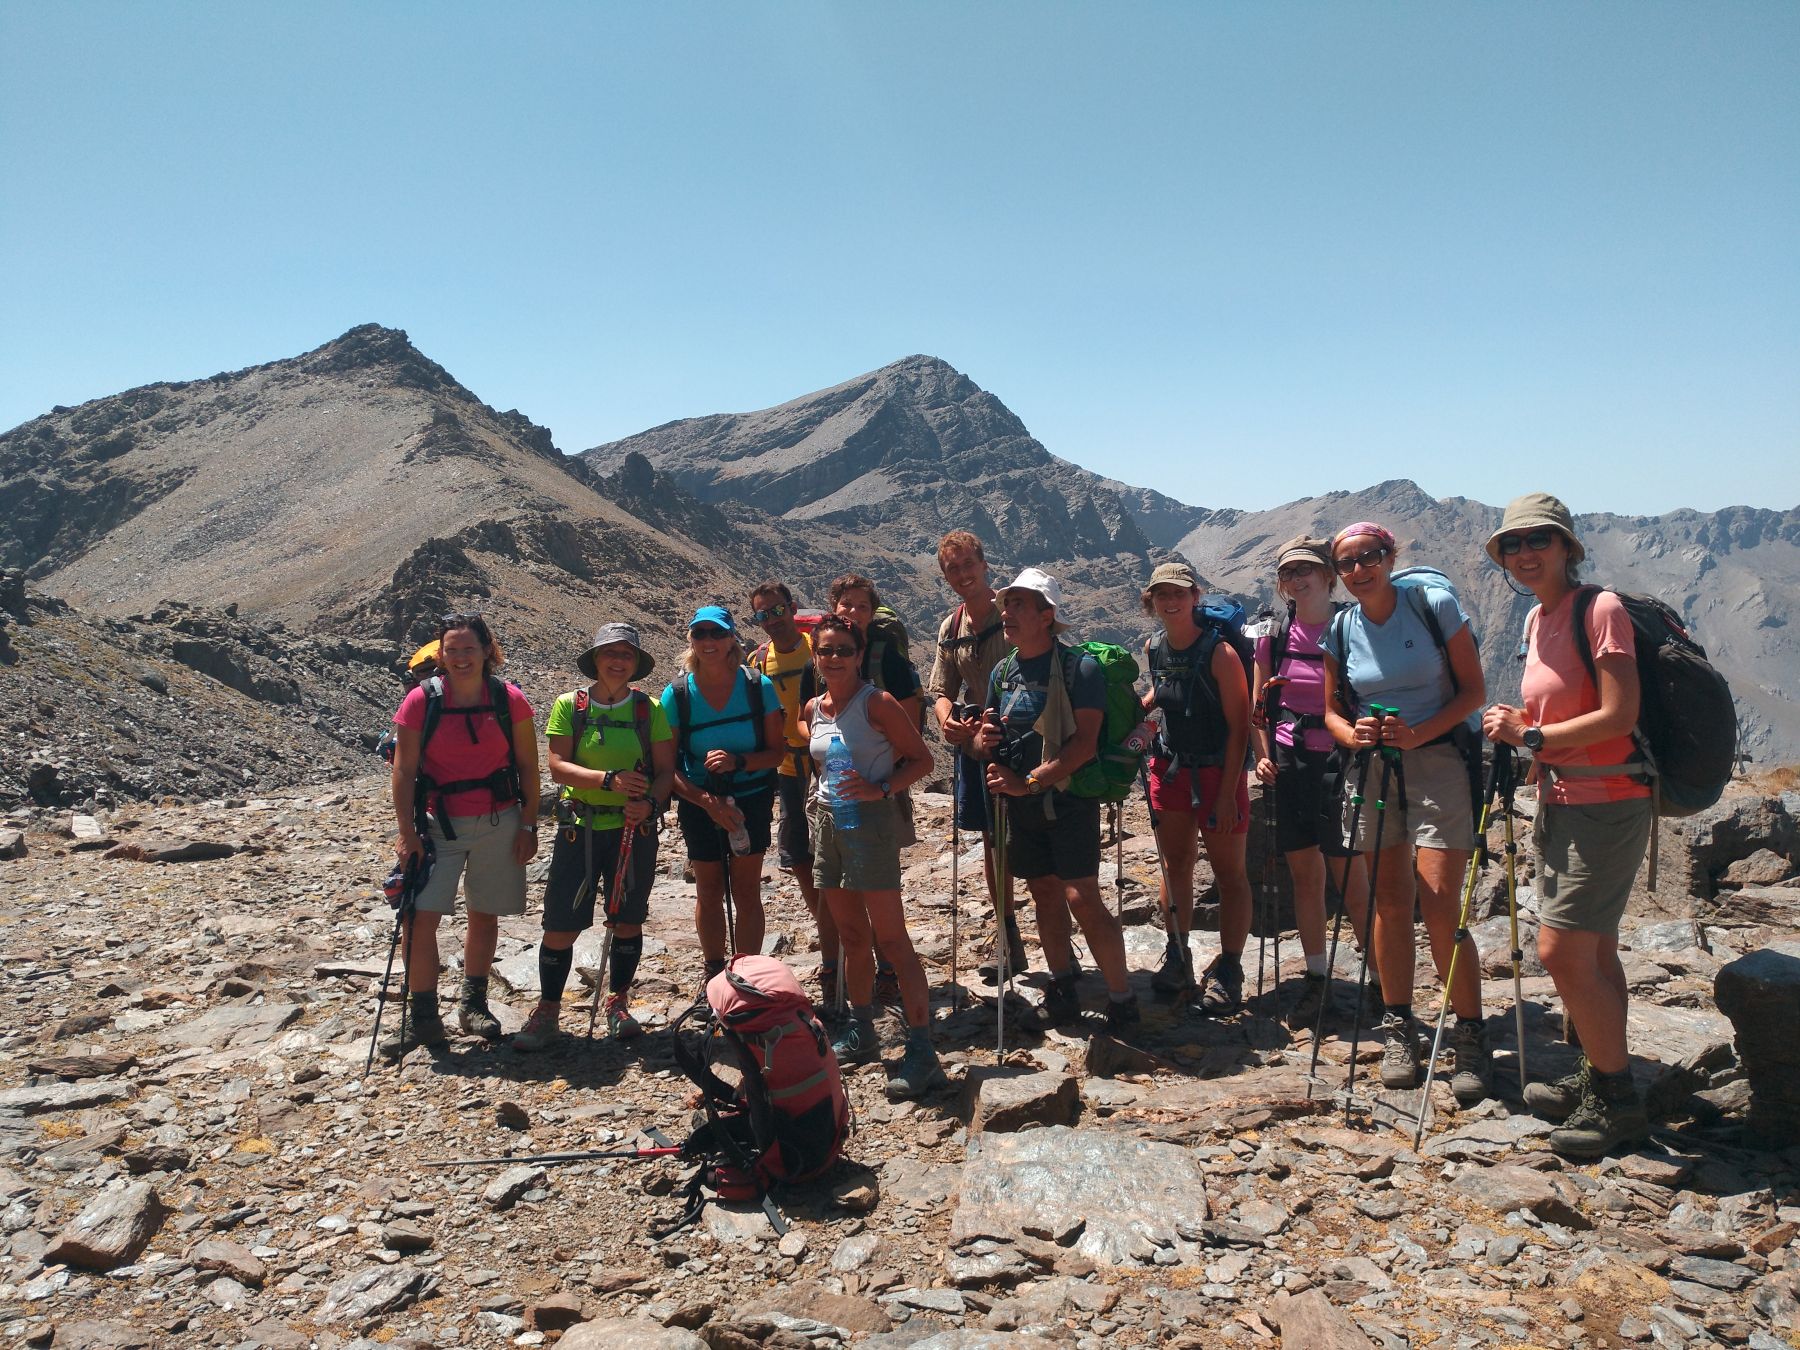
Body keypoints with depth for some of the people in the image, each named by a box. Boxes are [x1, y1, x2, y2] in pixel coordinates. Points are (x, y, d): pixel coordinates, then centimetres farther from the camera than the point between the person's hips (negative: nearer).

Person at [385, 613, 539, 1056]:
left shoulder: (509, 699, -6)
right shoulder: (421, 700, -8)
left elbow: (528, 767, 1)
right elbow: (403, 771, -4)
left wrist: (528, 825, -1)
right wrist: (407, 832, -8)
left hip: (499, 823, 1)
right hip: (438, 824, -1)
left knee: (484, 915, 11)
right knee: (420, 917, -8)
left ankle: (473, 1004, 29)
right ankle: (423, 1016, 6)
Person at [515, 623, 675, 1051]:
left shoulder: (649, 709, 3)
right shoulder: (569, 706, 0)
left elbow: (666, 770, 1)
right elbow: (557, 766, -8)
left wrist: (649, 802, -19)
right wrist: (609, 780, -22)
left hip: (634, 829, 1)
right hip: (580, 828, -1)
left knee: (628, 920, 10)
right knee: (561, 926, -1)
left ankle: (618, 1003, 29)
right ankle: (547, 1012, 15)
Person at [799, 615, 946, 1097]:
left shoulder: (877, 703, -10)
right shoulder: (812, 709, 9)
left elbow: (921, 758, -9)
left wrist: (879, 789, -20)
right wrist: (824, 794, 10)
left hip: (870, 819, -7)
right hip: (826, 821, 7)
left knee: (890, 938, -9)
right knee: (852, 935, 15)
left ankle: (922, 1051, -6)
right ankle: (860, 1034, 28)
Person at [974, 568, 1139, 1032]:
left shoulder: (1079, 668, -12)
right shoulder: (1002, 672, 9)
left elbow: (1085, 743, -19)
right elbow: (987, 739, 16)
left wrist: (1029, 782, -22)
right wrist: (983, 741, -8)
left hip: (1067, 798, -6)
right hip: (1018, 805, 6)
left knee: (1082, 899, -11)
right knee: (1044, 895, 14)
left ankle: (1122, 999, 2)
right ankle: (1062, 985, 29)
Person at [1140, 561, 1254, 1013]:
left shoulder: (1219, 653, -18)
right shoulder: (1154, 649, 0)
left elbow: (1238, 727, -16)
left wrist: (1227, 793, -18)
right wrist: (1137, 708, 0)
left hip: (1217, 772, -6)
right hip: (1170, 768, 6)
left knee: (1230, 872, 4)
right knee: (1175, 867, 13)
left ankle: (1228, 971, 11)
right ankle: (1177, 955, 27)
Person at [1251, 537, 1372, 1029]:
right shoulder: (1275, 637, 7)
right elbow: (1259, 707, 14)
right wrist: (1263, 756, 4)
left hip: (1338, 761, -4)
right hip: (1289, 763, 4)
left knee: (1351, 877, -4)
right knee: (1304, 874, 9)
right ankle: (1317, 978, 20)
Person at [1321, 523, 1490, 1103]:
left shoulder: (1435, 605, -6)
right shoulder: (1339, 630, 4)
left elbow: (1473, 690, -4)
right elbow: (1332, 710, 10)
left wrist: (1419, 732, -19)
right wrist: (1353, 733, -13)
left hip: (1437, 761, -4)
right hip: (1372, 768, 4)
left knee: (1440, 908, -10)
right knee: (1390, 904, 9)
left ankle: (1471, 1039, 5)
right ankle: (1399, 1029, 21)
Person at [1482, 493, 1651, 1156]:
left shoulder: (1600, 609, -14)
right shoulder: (1536, 620, 11)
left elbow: (1618, 716, -20)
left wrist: (1530, 735, -15)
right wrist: (1518, 730, 3)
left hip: (1606, 804, -8)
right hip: (1559, 800, 8)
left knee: (1562, 951, -8)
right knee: (1592, 953, 15)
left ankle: (1618, 1101, 7)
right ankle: (1597, 1079, 27)